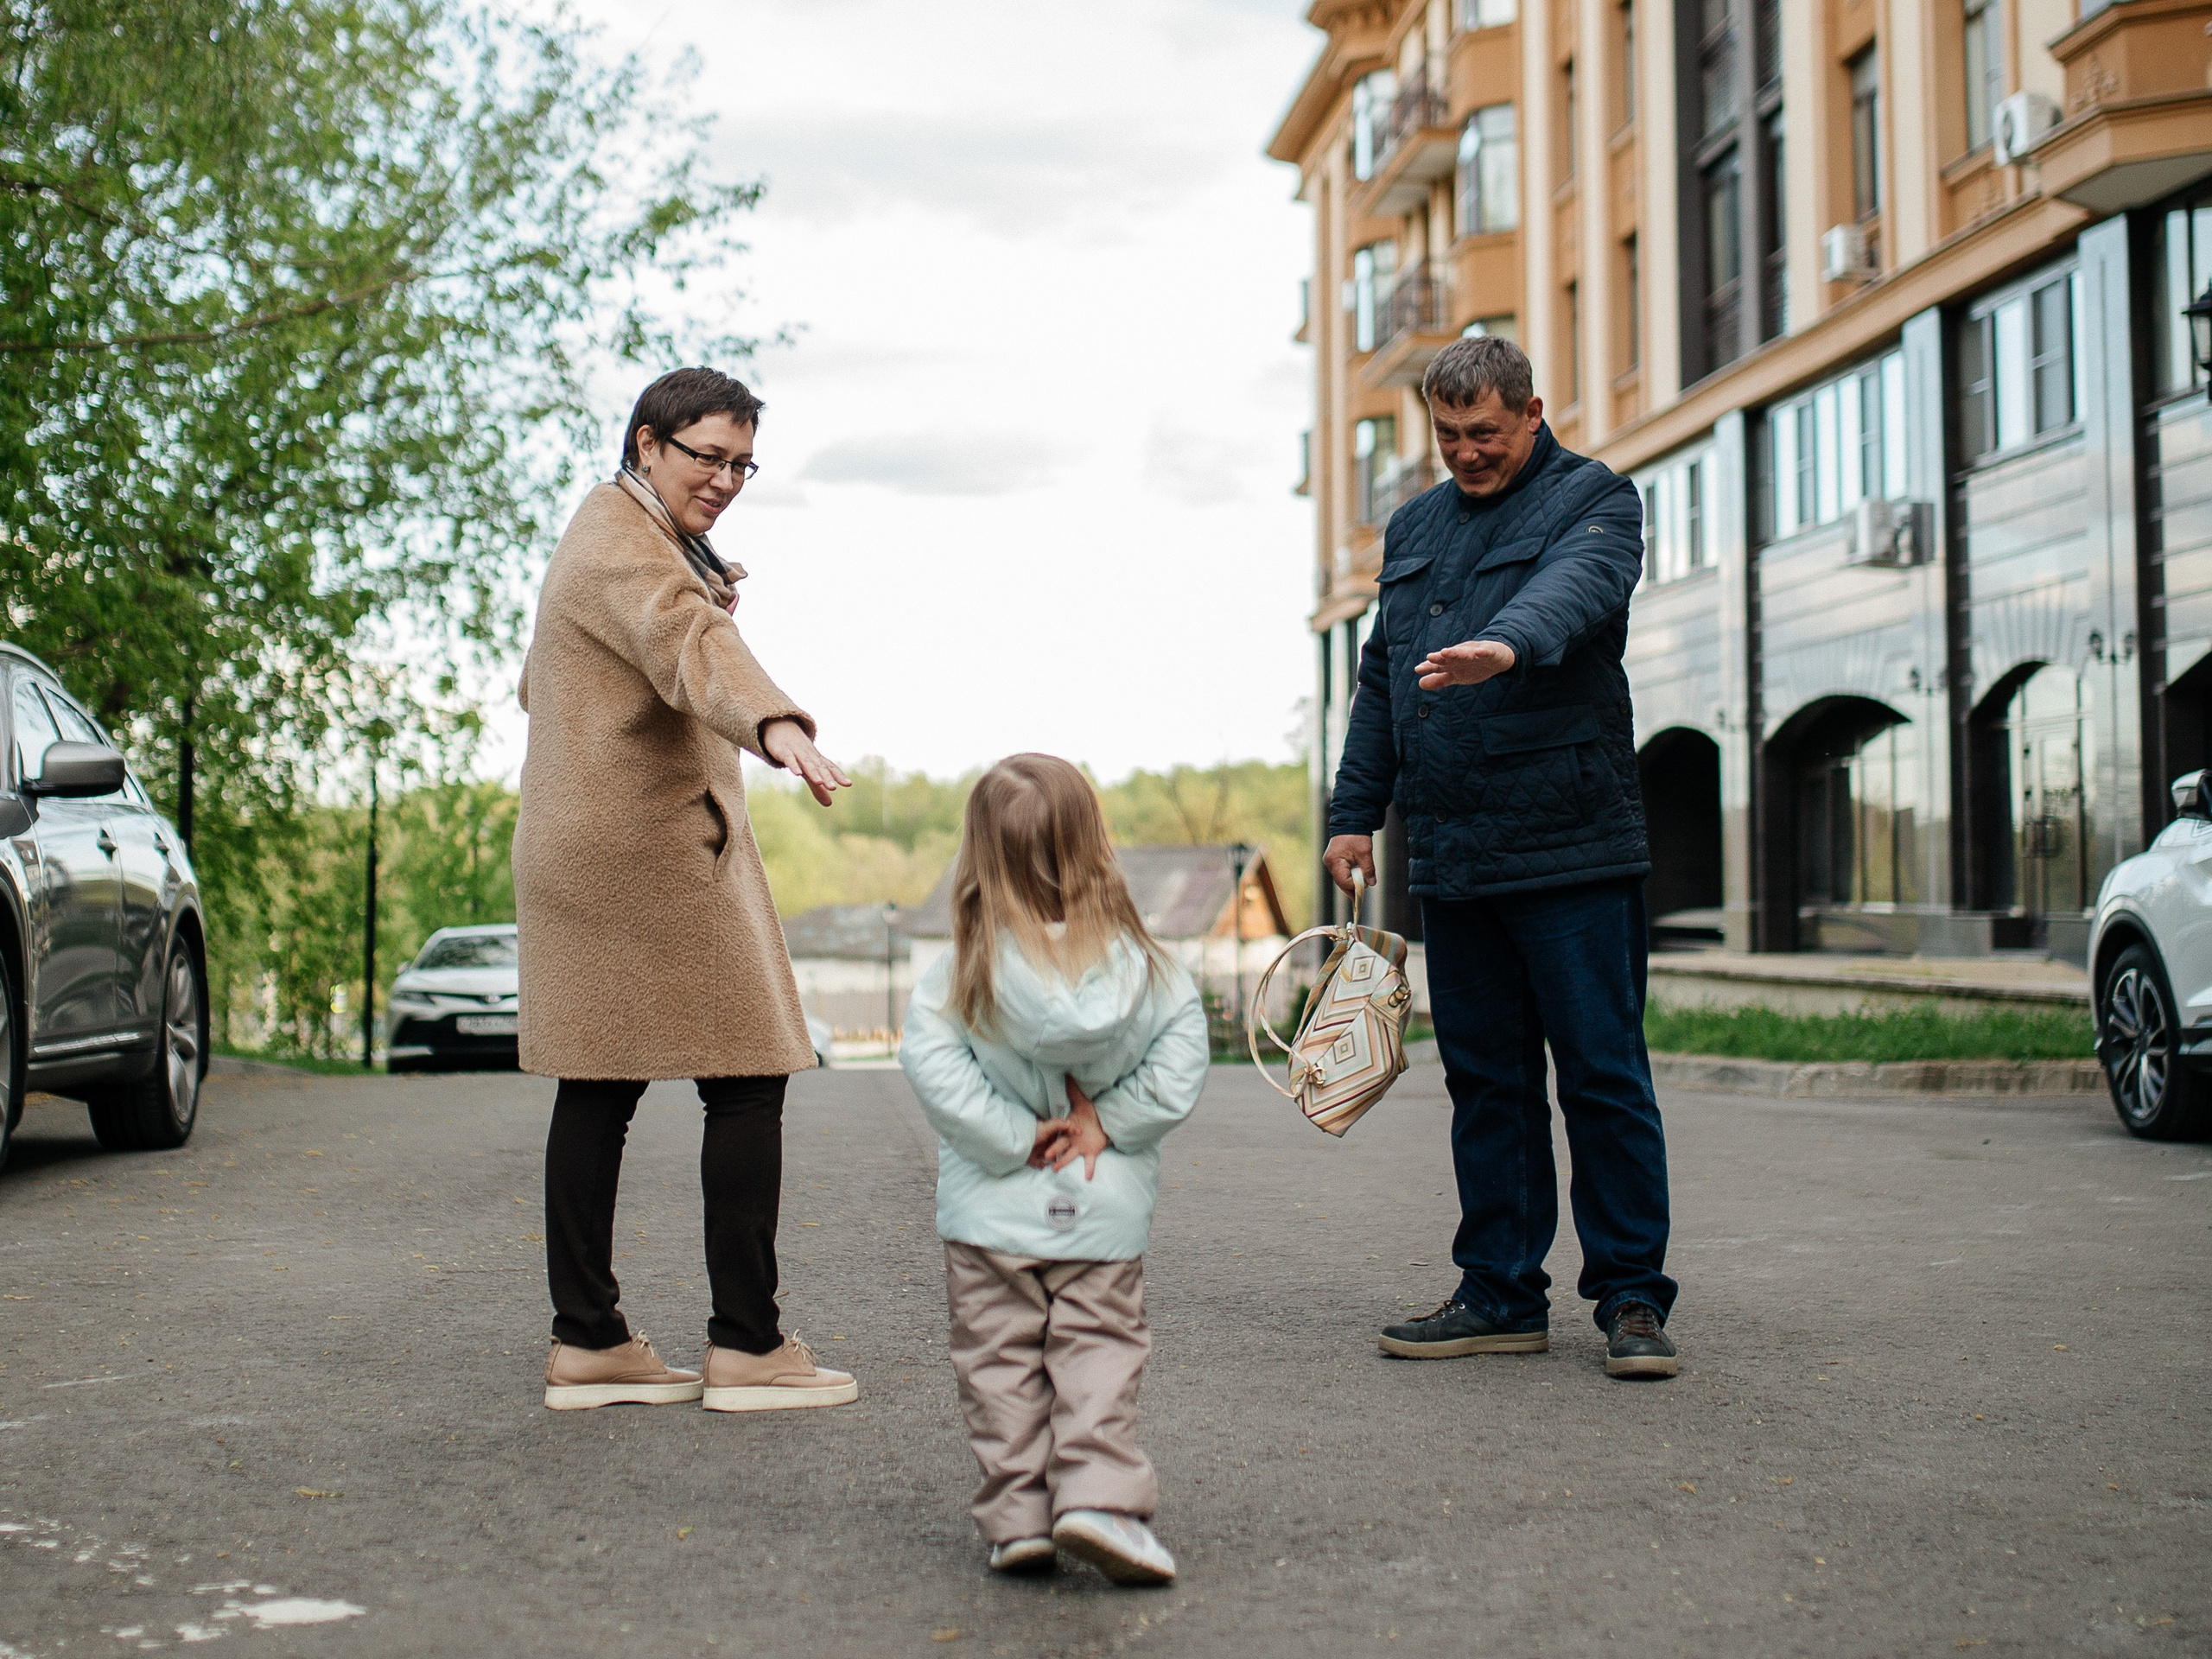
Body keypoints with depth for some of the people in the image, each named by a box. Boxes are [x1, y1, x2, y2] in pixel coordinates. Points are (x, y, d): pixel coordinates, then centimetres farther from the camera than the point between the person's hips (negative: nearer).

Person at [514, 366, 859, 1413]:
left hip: (582, 854, 11)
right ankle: (747, 1347, -4)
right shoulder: (622, 545, -14)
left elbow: (541, 686, 32)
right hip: (653, 850, -11)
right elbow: (690, 645, -37)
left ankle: (585, 1343, 12)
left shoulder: (614, 534, 20)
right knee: (748, 1081, -7)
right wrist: (776, 726, -54)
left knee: (598, 1090, 9)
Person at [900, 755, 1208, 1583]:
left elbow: (933, 1063, -17)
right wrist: (1106, 1124, -6)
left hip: (991, 1212, -1)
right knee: (1099, 1351, 6)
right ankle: (1100, 1499, -10)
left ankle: (1018, 1516, 5)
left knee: (1001, 1361, 8)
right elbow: (1179, 1065, -8)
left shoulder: (962, 976, -8)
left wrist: (1014, 1135, -13)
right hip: (1106, 1213, 1)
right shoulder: (1145, 967, -5)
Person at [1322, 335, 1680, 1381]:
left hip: (1572, 857, -6)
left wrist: (1509, 644, -44)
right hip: (1449, 860, 6)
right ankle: (1501, 1296, 17)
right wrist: (1355, 810, 15)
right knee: (1485, 1081, 9)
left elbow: (1577, 586, -23)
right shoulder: (1415, 528, 20)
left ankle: (1632, 1300, 7)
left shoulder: (1592, 499, 0)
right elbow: (1379, 680, 23)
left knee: (1603, 1077, -2)